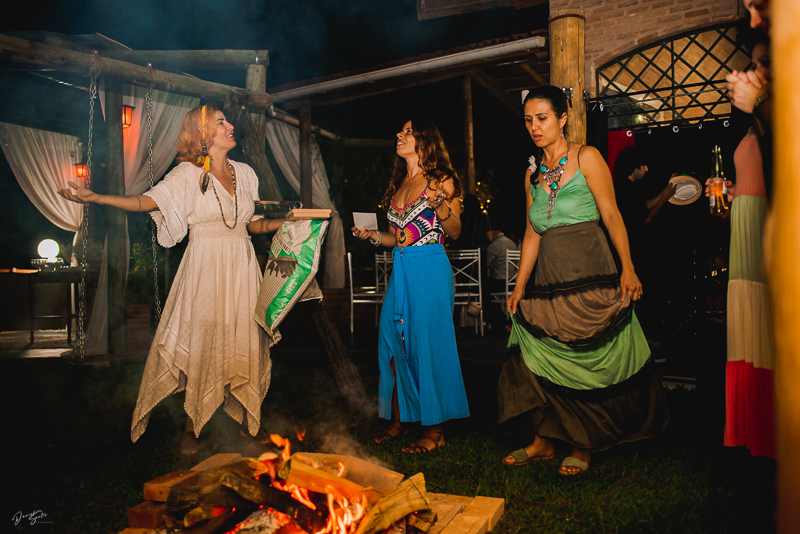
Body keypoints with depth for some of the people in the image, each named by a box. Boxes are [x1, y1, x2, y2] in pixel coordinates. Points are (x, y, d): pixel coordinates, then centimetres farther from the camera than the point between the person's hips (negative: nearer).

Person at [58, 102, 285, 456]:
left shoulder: (244, 173, 11)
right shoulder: (188, 175, -3)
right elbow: (148, 201, -15)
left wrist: (284, 223, 3)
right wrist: (96, 198, -26)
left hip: (241, 266, 4)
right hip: (205, 267, -4)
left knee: (244, 340, 5)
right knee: (200, 342, -2)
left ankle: (247, 418, 20)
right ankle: (192, 426, 14)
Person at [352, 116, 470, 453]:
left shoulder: (441, 180, 0)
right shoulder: (398, 185, 18)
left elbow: (454, 232, -5)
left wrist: (440, 206, -21)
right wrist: (372, 236, 6)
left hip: (430, 270, -7)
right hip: (400, 270, 7)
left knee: (428, 345, -3)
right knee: (393, 344, 6)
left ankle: (435, 429, 9)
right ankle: (398, 421, 21)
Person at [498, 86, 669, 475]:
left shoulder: (586, 158, 1)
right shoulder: (533, 172, 15)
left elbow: (611, 214, -5)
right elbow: (532, 233, 14)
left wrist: (628, 268, -15)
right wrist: (520, 284, 9)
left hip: (590, 274, -4)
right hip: (548, 279, 5)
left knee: (588, 360, 1)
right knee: (541, 359, 3)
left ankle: (582, 446, 15)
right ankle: (543, 441, 17)